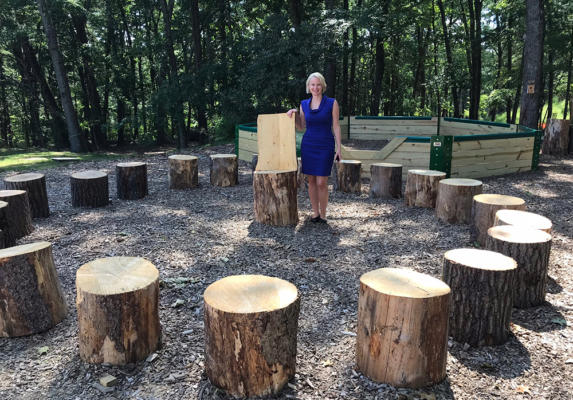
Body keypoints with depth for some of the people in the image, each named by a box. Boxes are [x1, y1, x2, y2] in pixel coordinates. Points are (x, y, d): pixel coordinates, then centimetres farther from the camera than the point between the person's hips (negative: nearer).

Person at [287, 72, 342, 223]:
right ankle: (315, 212, 18)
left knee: (322, 182, -6)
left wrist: (338, 148, -6)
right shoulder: (304, 104, 7)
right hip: (308, 145, 3)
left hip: (325, 146, -3)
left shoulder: (332, 103, -2)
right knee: (311, 181, 6)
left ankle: (323, 214, 9)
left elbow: (336, 126, -1)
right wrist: (295, 114, -2)